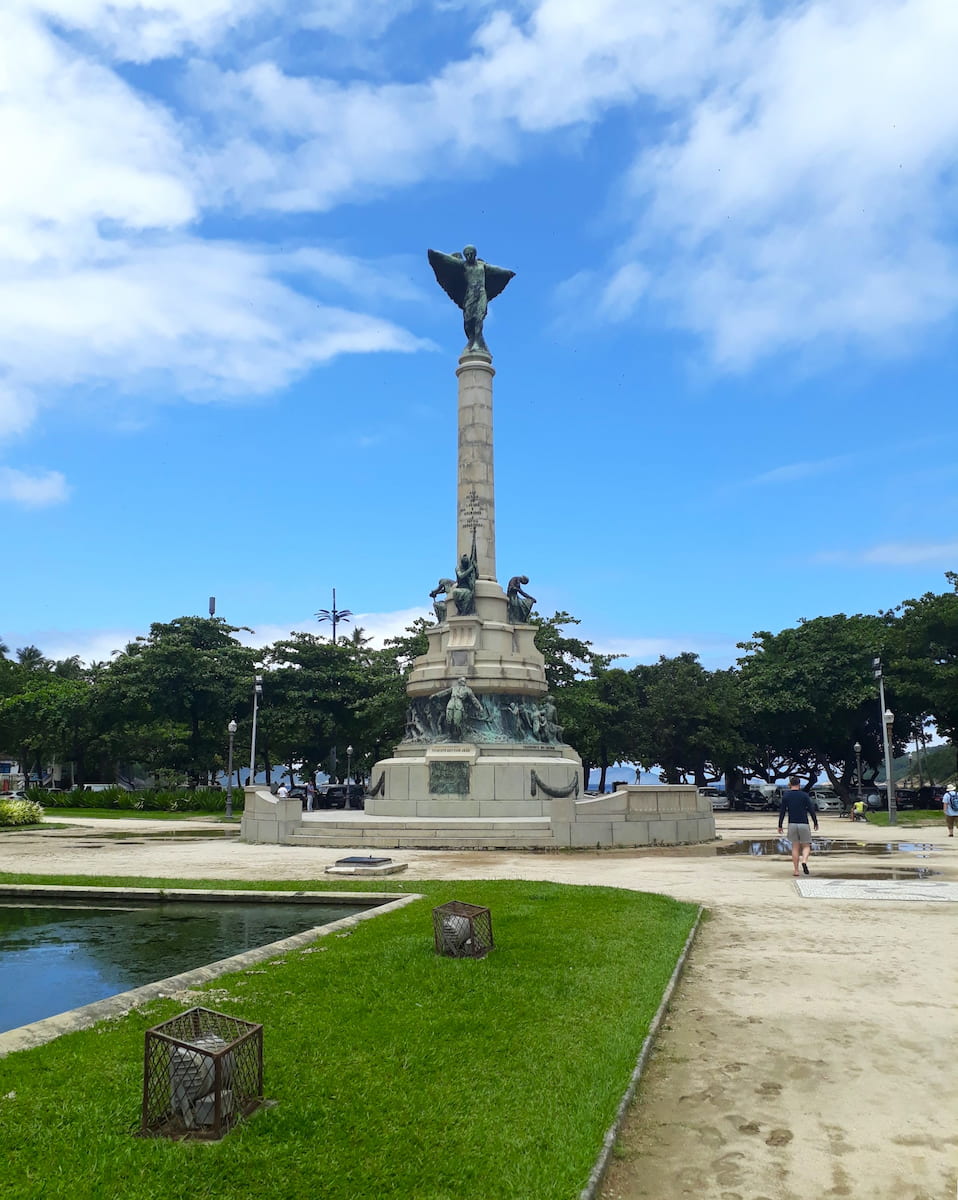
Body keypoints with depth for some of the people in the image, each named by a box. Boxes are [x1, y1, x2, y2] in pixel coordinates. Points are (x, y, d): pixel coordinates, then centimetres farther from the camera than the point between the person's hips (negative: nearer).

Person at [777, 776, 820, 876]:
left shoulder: (785, 796, 0)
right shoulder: (805, 795, -4)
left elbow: (782, 811, 0)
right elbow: (811, 810, -2)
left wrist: (780, 826, 7)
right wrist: (815, 823, 10)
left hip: (792, 824, 2)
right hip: (804, 824, -2)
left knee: (795, 847, 9)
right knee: (806, 846, 9)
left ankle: (795, 870, 7)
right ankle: (804, 860, -19)